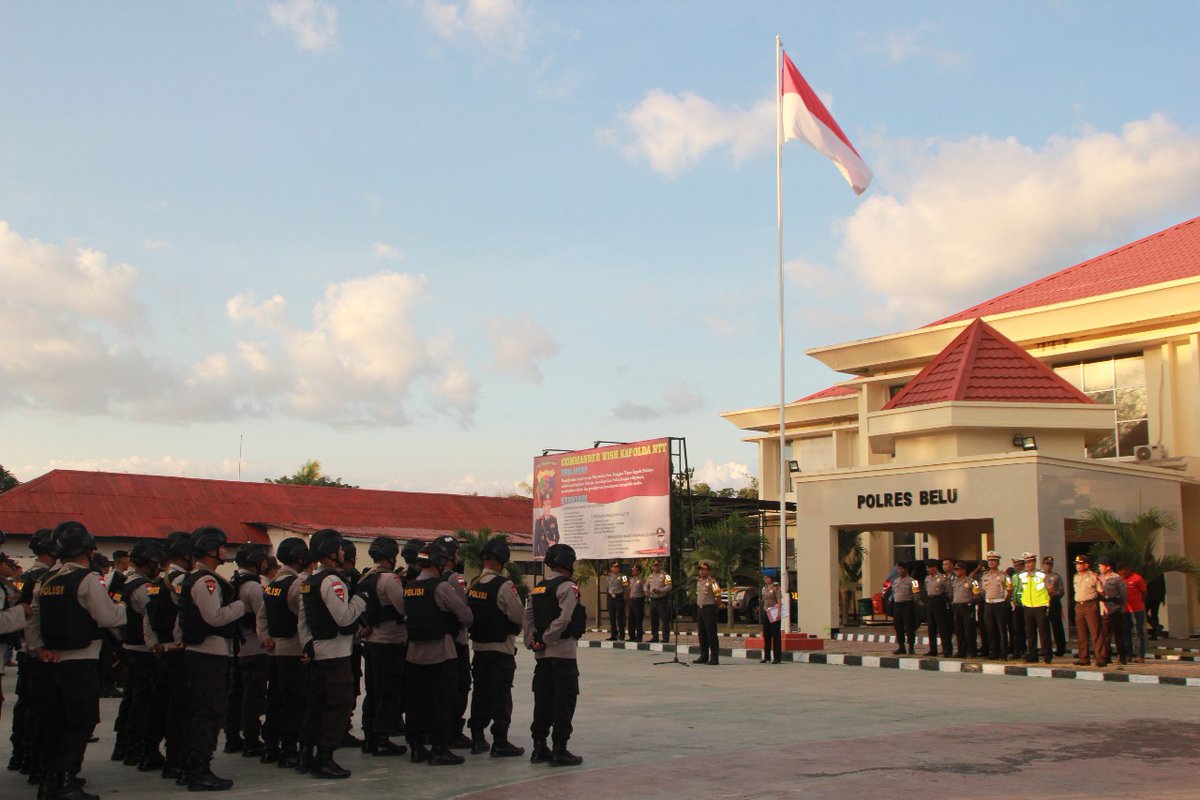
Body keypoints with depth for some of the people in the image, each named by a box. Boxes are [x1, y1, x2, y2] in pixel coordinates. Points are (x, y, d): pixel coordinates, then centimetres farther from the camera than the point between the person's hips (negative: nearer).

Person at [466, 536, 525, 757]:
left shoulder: (473, 584, 5)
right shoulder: (503, 585, -17)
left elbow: (468, 615, 10)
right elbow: (520, 616, -15)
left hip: (479, 646, 7)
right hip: (501, 648, -7)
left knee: (481, 692, 14)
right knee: (501, 695, -1)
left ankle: (477, 739, 20)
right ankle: (500, 743, 1)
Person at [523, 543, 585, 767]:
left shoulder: (538, 588, 14)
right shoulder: (567, 586, -10)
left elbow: (526, 617, 9)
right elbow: (564, 618, -20)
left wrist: (533, 640, 3)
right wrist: (547, 638, -12)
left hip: (542, 653, 8)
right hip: (563, 651, -8)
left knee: (543, 700, 12)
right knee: (564, 702, -1)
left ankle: (539, 748, 16)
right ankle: (559, 750, 0)